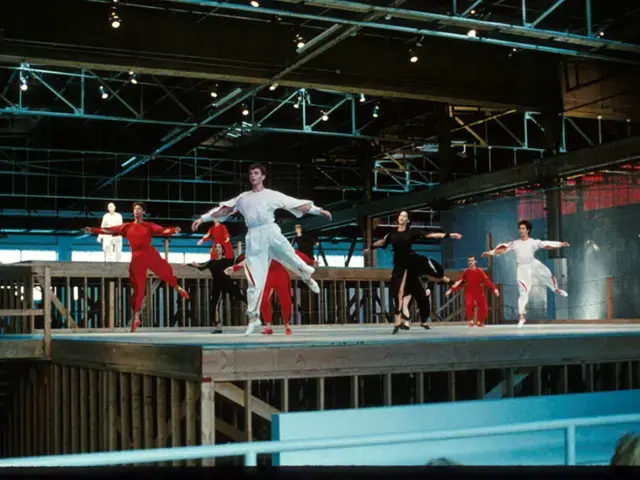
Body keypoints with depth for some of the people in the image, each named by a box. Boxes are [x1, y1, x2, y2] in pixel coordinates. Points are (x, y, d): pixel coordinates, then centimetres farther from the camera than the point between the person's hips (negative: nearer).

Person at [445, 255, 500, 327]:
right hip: (469, 292, 0)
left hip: (479, 292, 0)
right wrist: (451, 290, -3)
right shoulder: (466, 272, 0)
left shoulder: (480, 271, -5)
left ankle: (480, 321, 25)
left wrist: (494, 289, -25)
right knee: (468, 305, -25)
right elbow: (460, 283, 3)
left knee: (483, 308, -3)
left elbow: (487, 281, -12)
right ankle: (471, 321, -2)